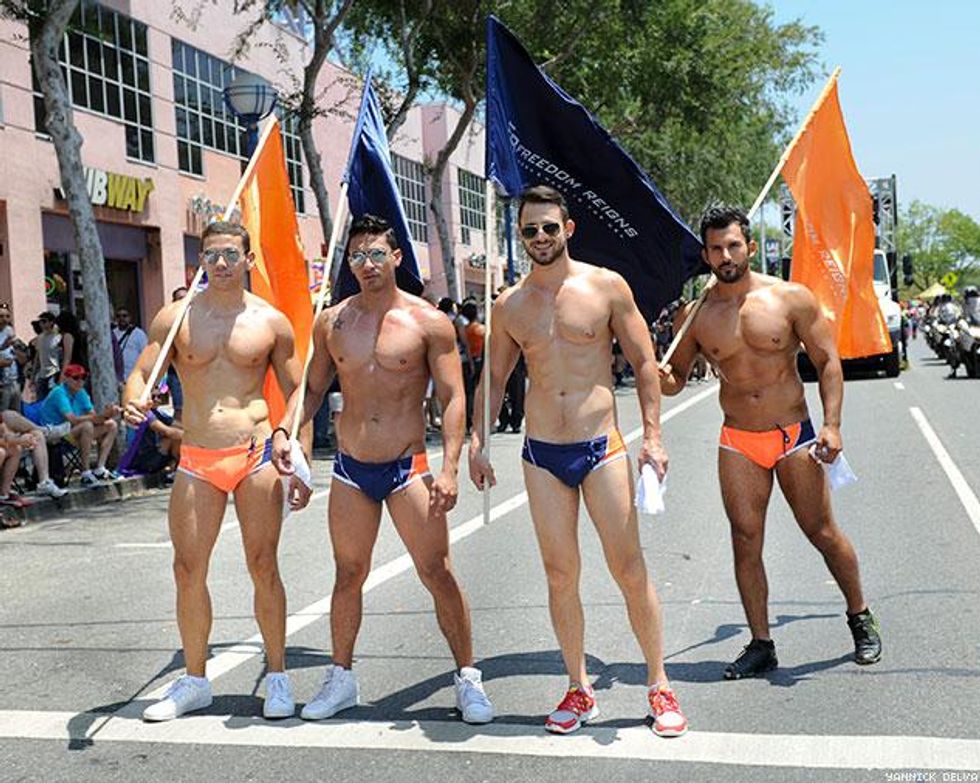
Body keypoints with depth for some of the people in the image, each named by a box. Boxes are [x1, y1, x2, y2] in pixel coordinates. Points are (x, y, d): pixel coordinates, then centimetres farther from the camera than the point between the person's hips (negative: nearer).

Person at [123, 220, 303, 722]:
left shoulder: (271, 321, 3)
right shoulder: (176, 317, 5)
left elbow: (296, 394, 7)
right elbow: (141, 372, 3)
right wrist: (133, 403, -21)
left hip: (256, 455, -2)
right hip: (196, 460, 2)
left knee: (263, 567, 0)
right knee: (188, 571, 4)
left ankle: (277, 677, 15)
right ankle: (194, 681, 21)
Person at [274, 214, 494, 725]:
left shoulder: (428, 322, -5)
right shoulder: (331, 323, 6)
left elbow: (452, 397, -7)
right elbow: (312, 388, 15)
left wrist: (449, 467, -17)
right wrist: (285, 431, -3)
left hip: (408, 467, -3)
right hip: (350, 469, 3)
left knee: (438, 573, -3)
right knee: (348, 574, 12)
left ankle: (467, 678, 10)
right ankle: (341, 678, 26)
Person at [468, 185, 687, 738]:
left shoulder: (606, 287, -1)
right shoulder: (510, 305, 7)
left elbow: (645, 362, 2)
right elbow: (493, 379, 16)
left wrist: (653, 435, -6)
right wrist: (477, 444, 8)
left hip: (601, 447, -3)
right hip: (542, 454, 3)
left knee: (630, 569, -1)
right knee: (561, 574, 6)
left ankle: (660, 686, 14)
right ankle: (580, 691, 19)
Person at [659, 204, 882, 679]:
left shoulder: (791, 299, -4)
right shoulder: (695, 315, 1)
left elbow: (827, 361, -1)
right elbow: (676, 379, 9)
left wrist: (831, 424, -13)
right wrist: (661, 376, -16)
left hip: (794, 435, -1)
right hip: (738, 443, 2)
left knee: (822, 532, 5)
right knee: (746, 541, 0)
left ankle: (861, 618, 28)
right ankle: (761, 645, 11)